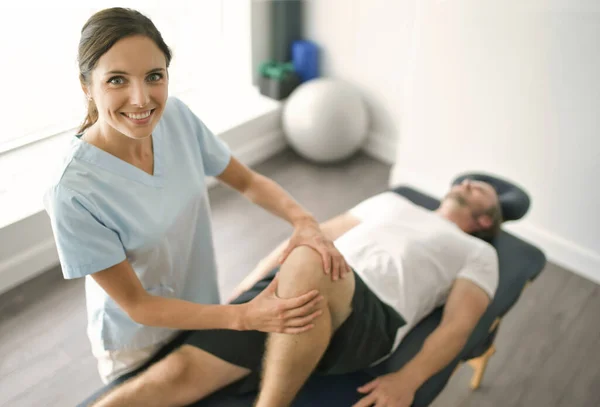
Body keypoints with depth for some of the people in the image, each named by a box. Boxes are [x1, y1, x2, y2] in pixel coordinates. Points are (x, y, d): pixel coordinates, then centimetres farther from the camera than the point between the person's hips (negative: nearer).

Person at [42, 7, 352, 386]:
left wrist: (303, 220, -25)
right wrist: (244, 317, -32)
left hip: (202, 309, 5)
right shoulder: (74, 192, -32)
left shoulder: (177, 116, -19)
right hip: (138, 348, -4)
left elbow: (249, 182, -6)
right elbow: (136, 304, -23)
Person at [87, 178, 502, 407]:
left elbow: (458, 324, 8)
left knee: (308, 263, -40)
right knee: (180, 372, -18)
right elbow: (318, 230, 28)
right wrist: (252, 280, 16)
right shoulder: (394, 201, 36)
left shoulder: (479, 254, 25)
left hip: (373, 316, -4)